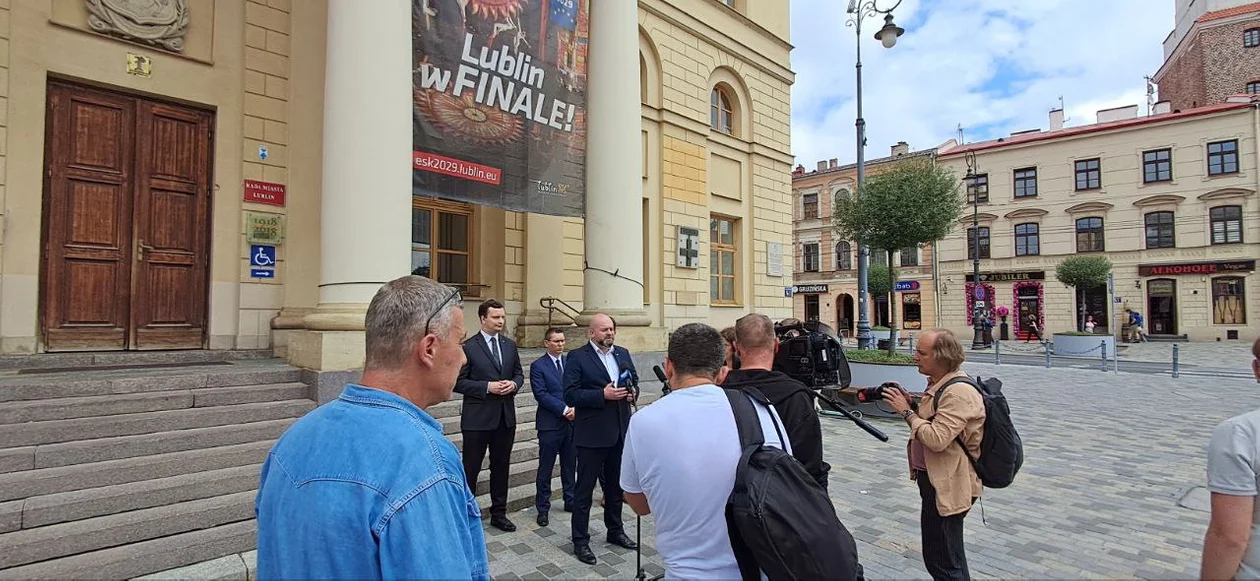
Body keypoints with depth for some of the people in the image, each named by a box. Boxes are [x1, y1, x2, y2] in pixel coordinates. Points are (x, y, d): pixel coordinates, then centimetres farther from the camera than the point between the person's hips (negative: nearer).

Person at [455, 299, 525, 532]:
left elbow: (519, 374, 14)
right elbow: (459, 382, -10)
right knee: (470, 469, 4)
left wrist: (513, 384, -8)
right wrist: (487, 387, -19)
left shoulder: (510, 345, 8)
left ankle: (498, 513, 29)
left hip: (506, 416, 5)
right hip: (477, 418, -5)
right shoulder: (468, 347, -9)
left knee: (501, 467, 15)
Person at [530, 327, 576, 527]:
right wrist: (565, 409, -17)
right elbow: (541, 394, -12)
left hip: (572, 421, 4)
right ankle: (543, 509, 15)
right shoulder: (538, 366, -4)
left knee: (570, 465, 14)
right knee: (545, 468, 4)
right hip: (550, 423, -4)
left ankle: (570, 501, 28)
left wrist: (575, 408, -11)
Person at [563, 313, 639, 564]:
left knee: (616, 484, 19)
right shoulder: (577, 357, -9)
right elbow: (570, 395, -15)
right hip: (592, 433, -6)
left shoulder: (623, 353, 9)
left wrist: (632, 391, -4)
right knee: (584, 487, 4)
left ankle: (615, 530, 35)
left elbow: (635, 379, 19)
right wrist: (602, 395, -23)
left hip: (620, 431, 6)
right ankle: (580, 540, 16)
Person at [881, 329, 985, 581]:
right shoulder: (939, 384, 9)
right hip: (935, 480, 10)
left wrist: (907, 412, -18)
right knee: (949, 558, 24)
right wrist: (908, 407, 3)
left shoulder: (959, 392, -22)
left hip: (947, 487, -10)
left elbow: (936, 439, -29)